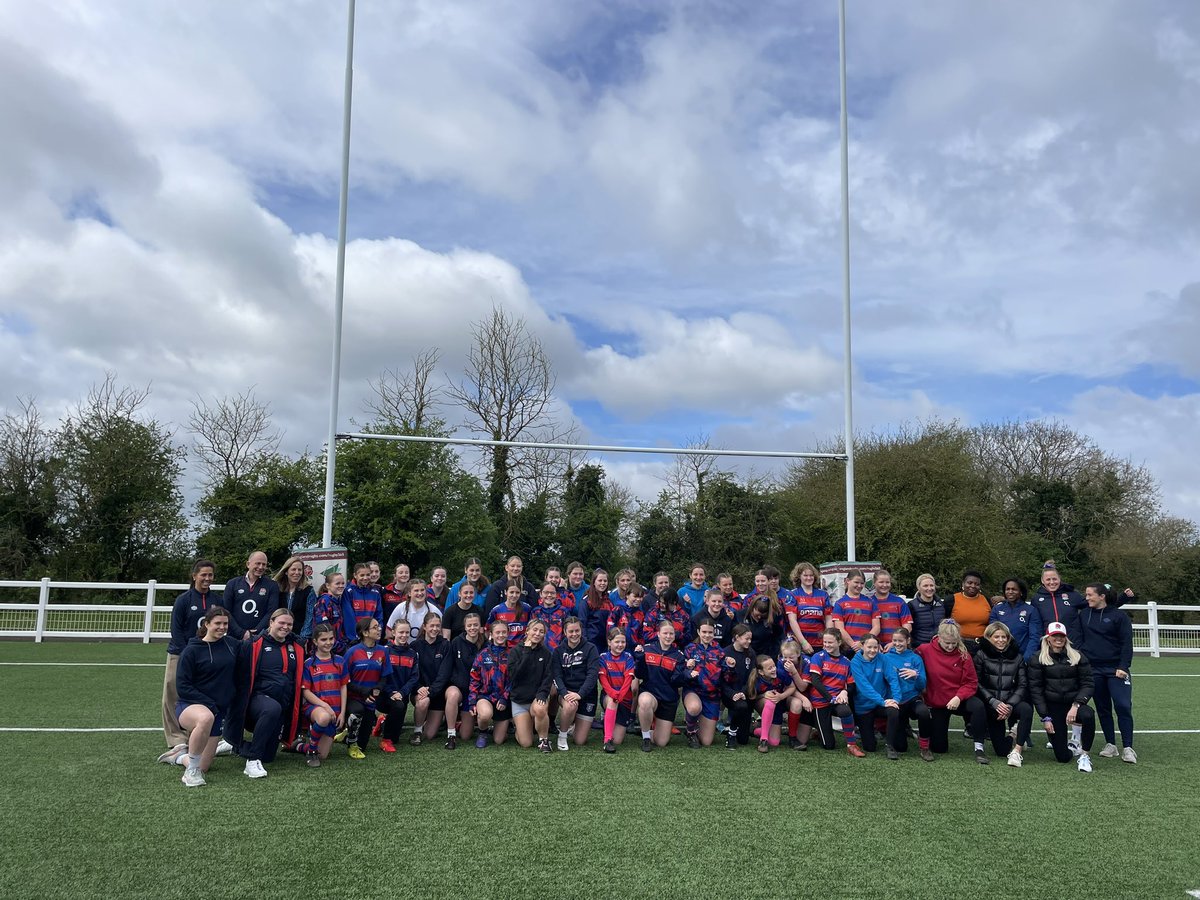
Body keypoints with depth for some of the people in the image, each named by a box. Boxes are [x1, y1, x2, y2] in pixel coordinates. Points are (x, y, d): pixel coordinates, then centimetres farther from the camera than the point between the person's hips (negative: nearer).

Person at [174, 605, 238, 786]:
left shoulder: (232, 645, 3)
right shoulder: (192, 650, -9)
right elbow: (182, 686, -11)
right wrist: (208, 703, -18)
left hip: (218, 710, 5)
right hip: (190, 705, -5)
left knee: (202, 768, 6)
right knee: (205, 718, -42)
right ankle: (191, 771, -21)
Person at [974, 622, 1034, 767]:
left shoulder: (1017, 656, 7)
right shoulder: (981, 655, 1)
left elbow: (1023, 684, 1)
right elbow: (978, 684, -5)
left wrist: (1010, 705, -14)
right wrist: (995, 703, -16)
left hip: (1012, 702, 1)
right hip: (991, 705, -1)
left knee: (1027, 709, -36)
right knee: (1002, 750, -6)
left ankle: (1017, 752, -25)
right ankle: (1010, 739, 32)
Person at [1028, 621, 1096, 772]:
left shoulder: (1077, 657, 4)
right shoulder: (1038, 659, 1)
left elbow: (1088, 684, -1)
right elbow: (1035, 689, 0)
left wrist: (1076, 705, -17)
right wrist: (1045, 718, -6)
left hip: (1073, 705, 1)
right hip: (1053, 706, -1)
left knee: (1088, 715, -37)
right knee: (1063, 757, -7)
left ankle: (1085, 755, -13)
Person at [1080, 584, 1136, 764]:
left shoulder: (1118, 615, -3)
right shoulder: (1083, 615, 7)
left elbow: (1127, 643, -5)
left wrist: (1123, 667, -12)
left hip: (1116, 669, -4)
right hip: (1093, 669, 4)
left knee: (1123, 706, -11)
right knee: (1102, 708, 9)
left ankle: (1128, 748, -4)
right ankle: (1110, 745, 18)